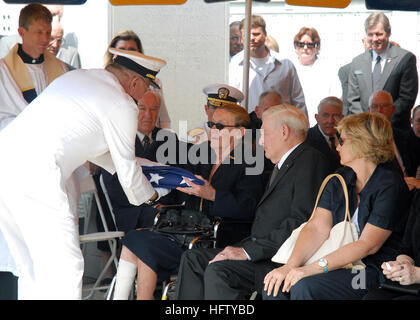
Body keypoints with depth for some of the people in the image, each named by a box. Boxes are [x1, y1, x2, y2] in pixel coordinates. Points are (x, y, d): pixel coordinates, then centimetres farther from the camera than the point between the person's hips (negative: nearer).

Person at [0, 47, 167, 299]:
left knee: (31, 268, 16)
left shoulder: (78, 76, 24)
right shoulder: (122, 105, -1)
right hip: (33, 173, -9)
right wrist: (151, 196, 28)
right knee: (65, 268, -5)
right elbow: (127, 171, 8)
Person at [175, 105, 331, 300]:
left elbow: (301, 222, -20)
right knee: (192, 259, 3)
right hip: (259, 250, 10)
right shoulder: (282, 164, 22)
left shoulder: (310, 161, -11)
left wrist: (248, 252, -20)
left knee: (218, 270, -27)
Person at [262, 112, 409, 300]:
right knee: (275, 284, -18)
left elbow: (368, 245, -19)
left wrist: (314, 268, -25)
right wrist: (291, 265, -17)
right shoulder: (340, 179, 11)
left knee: (304, 286, -29)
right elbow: (317, 227, 0)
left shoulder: (390, 186, -12)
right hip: (338, 262, 6)